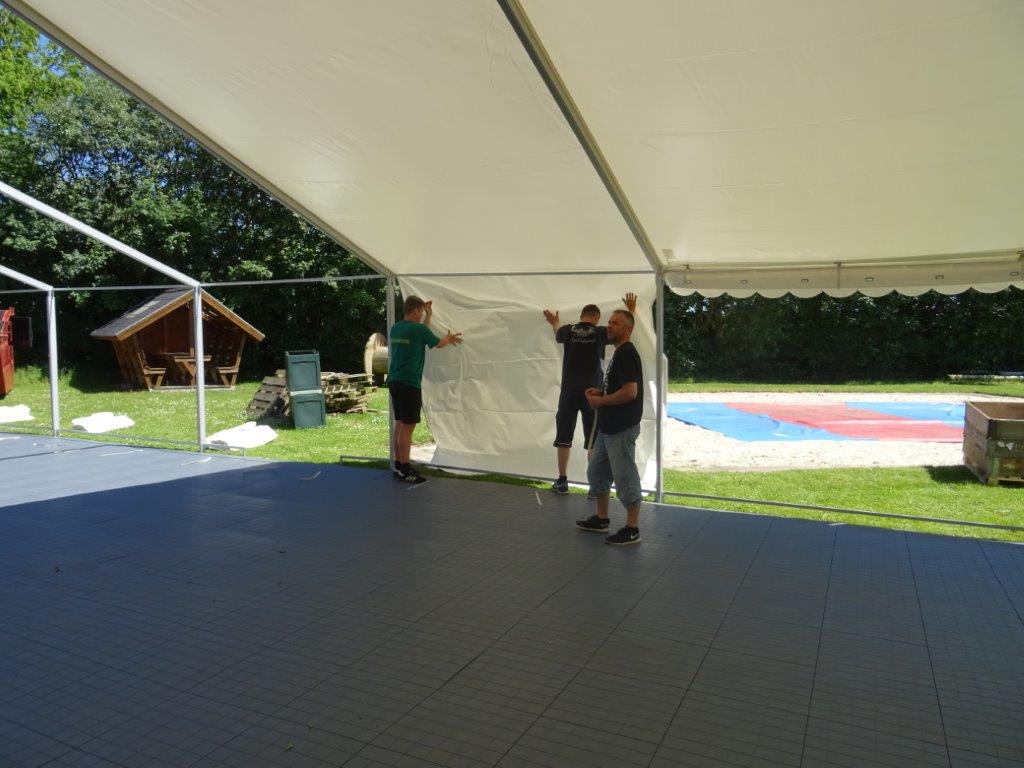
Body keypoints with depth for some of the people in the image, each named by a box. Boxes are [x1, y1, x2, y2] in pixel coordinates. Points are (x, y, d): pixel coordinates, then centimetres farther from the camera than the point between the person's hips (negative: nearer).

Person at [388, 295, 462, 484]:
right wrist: (448, 339, 26)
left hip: (394, 382, 9)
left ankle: (398, 466, 19)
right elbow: (438, 343, 6)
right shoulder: (418, 329, -11)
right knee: (407, 427, -5)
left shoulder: (395, 328, 11)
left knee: (400, 423, 13)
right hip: (410, 384, -8)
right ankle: (405, 470, -2)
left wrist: (428, 315, 32)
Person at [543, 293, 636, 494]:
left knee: (564, 438, 10)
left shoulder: (567, 331, 2)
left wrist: (554, 323, 48)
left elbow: (557, 334, 27)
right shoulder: (600, 333, -3)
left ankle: (562, 482, 15)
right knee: (593, 441, 4)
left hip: (569, 391, 2)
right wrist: (631, 311, 28)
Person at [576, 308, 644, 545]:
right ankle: (601, 519, 31)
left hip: (622, 429, -11)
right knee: (596, 471, 18)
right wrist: (601, 392, 9)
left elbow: (630, 392, -26)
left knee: (625, 477, -2)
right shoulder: (620, 352, 15)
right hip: (608, 427, 11)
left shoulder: (627, 354, -17)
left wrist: (601, 401, -15)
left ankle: (632, 530, 9)